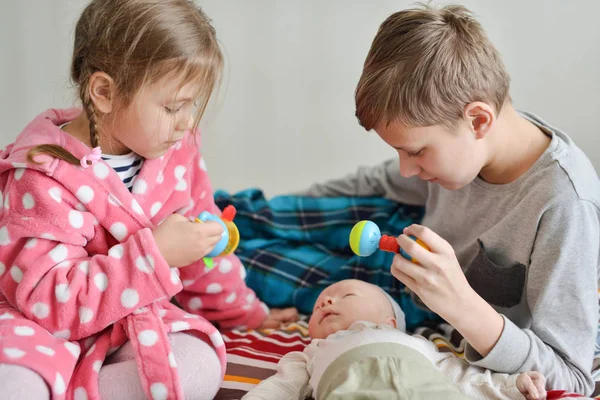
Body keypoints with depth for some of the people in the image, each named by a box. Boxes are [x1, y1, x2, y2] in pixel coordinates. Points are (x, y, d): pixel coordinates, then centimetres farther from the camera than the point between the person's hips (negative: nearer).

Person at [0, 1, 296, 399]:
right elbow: (51, 299, -26)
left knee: (199, 368, -25)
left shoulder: (176, 149, -2)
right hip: (36, 325, -7)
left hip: (127, 321, 7)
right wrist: (154, 253, -31)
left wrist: (240, 310, 24)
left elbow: (200, 231, 15)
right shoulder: (46, 176, -21)